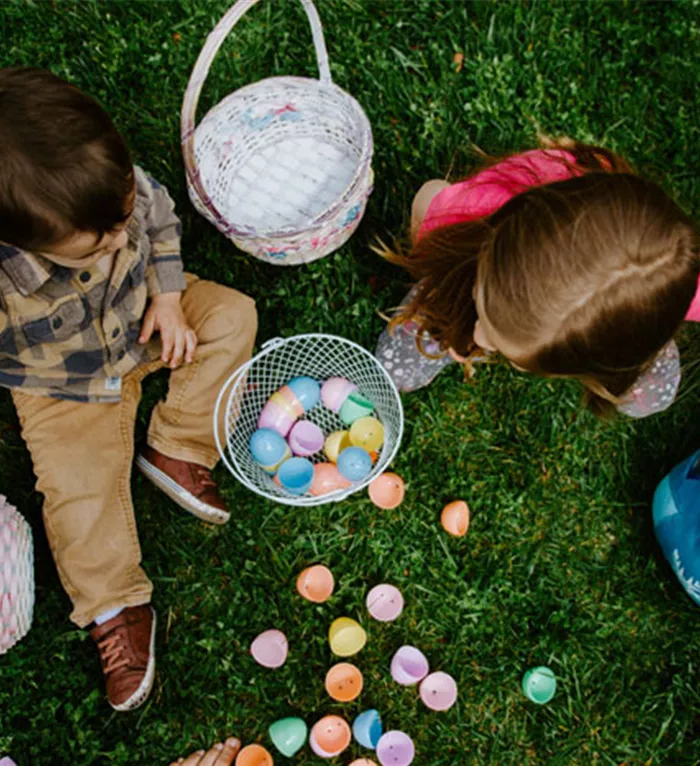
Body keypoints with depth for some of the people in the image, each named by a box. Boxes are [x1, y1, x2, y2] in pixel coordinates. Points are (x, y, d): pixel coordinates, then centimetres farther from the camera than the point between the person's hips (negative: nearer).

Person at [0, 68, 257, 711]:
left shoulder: (119, 185, -28)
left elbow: (162, 223, -5)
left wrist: (168, 299, -13)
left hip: (141, 318, 4)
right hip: (66, 390, -3)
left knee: (231, 315, -10)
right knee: (78, 487, -10)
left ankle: (176, 451, -7)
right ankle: (114, 608, 8)